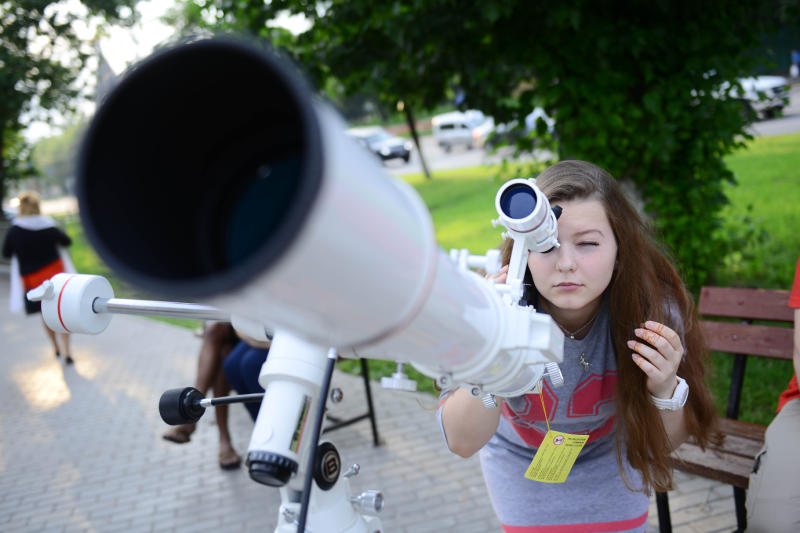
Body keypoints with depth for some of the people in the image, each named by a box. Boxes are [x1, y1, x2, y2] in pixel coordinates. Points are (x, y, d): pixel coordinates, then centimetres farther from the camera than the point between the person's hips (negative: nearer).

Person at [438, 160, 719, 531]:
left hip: (609, 459, 1)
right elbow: (462, 443, -31)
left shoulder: (653, 310, -29)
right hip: (523, 464, -1)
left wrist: (665, 390, -37)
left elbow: (662, 444, -14)